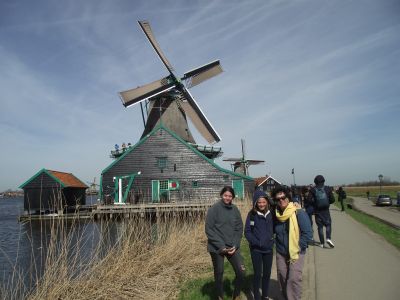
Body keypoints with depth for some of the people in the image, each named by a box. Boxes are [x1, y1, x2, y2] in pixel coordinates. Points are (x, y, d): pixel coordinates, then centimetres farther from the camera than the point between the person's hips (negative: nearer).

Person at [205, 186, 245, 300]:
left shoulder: (235, 209, 4)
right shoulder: (214, 209, -9)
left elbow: (239, 228, 6)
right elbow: (209, 230, -11)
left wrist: (235, 245, -7)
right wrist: (221, 246, -15)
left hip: (233, 247, 3)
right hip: (217, 248, -3)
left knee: (241, 272, -3)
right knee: (219, 274, 8)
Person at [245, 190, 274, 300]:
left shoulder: (271, 214, -2)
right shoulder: (252, 214, -11)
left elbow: (273, 229, 11)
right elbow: (247, 232, -10)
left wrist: (272, 240, -2)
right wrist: (256, 242, -15)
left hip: (268, 249, 3)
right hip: (256, 249, -3)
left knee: (267, 273, 13)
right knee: (258, 274, 4)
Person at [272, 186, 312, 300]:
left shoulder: (299, 213, -17)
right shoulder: (276, 214, -1)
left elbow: (307, 233, -16)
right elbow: (273, 230, 16)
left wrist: (298, 248, -15)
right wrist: (277, 243, 3)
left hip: (296, 252, -5)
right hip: (280, 253, 5)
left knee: (294, 279, -10)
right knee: (282, 278, 14)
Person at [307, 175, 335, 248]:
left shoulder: (313, 190, -5)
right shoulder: (328, 189, -3)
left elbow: (309, 200, -11)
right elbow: (332, 200, -4)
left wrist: (315, 203, 6)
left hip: (317, 211, 0)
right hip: (326, 210, 0)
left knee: (320, 226, 7)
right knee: (328, 224, 13)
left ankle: (322, 243, 9)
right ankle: (328, 238, -9)